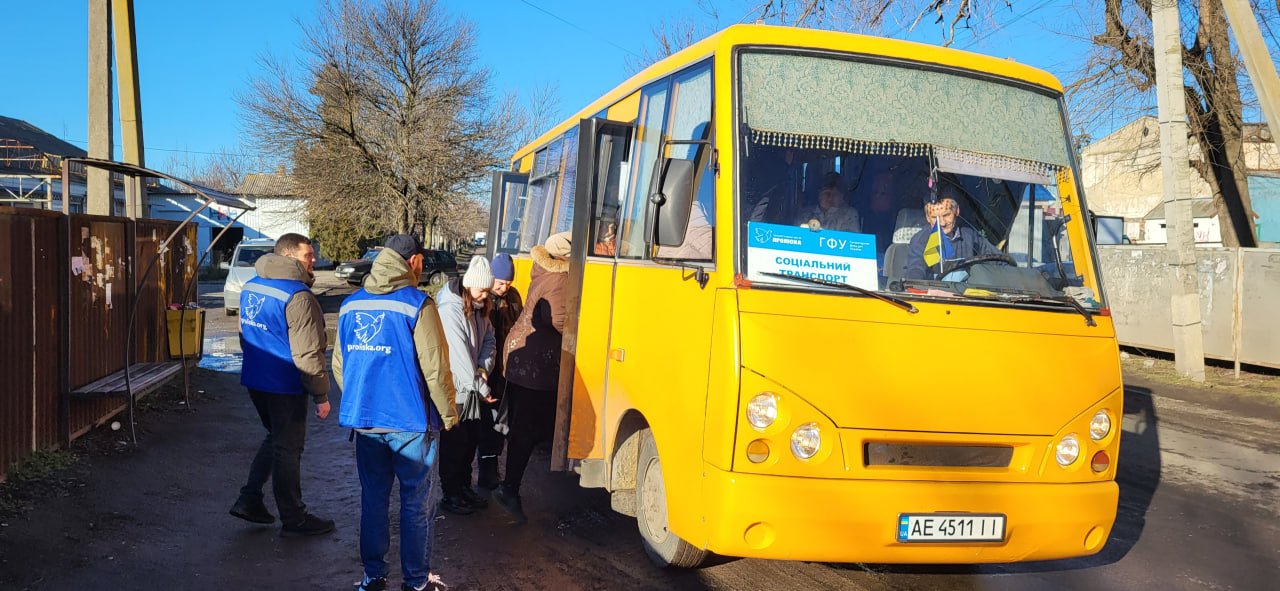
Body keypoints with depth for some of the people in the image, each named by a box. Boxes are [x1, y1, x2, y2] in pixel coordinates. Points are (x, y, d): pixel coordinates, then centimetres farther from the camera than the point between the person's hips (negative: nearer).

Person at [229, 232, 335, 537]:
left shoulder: (251, 286, 7)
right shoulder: (298, 297, -21)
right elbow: (308, 354, -21)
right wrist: (321, 395, -14)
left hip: (255, 380, 8)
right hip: (285, 386, -8)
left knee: (275, 437, 24)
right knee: (288, 448, 4)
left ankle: (249, 499, 23)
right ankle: (294, 519, 15)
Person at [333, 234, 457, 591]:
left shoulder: (350, 305, 6)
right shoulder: (417, 305, -12)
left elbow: (339, 365, 13)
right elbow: (435, 369, -13)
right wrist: (448, 415, -1)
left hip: (364, 420, 5)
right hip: (411, 421, -5)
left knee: (373, 499, 13)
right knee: (416, 504, 7)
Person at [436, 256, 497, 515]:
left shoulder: (480, 308, 6)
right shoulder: (450, 309, -21)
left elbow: (488, 340, 8)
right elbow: (459, 353, -23)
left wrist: (484, 369, -11)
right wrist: (480, 387, -19)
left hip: (473, 387, 8)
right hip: (455, 389, -8)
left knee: (472, 439, 15)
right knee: (453, 443, 2)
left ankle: (464, 487, 30)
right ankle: (451, 496, 14)